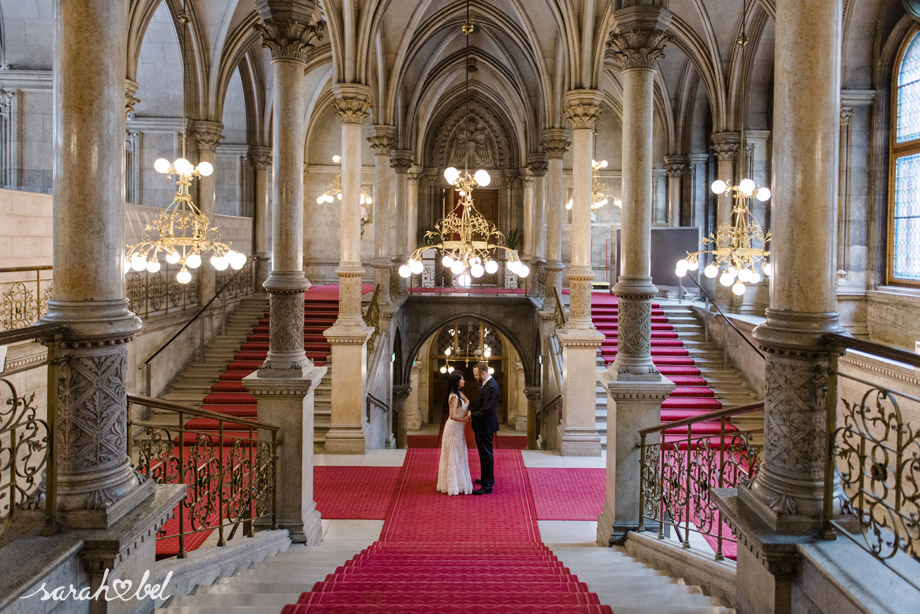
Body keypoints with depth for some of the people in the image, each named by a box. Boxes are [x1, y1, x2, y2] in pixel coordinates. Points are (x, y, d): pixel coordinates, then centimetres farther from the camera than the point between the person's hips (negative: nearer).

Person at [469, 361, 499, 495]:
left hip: (485, 426, -10)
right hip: (482, 425, 10)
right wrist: (472, 407, 3)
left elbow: (486, 410, -28)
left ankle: (487, 486, 8)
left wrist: (472, 415, -17)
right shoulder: (485, 383, 7)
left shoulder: (491, 387, -25)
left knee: (486, 455, -1)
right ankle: (488, 479, 38)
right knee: (485, 454, 22)